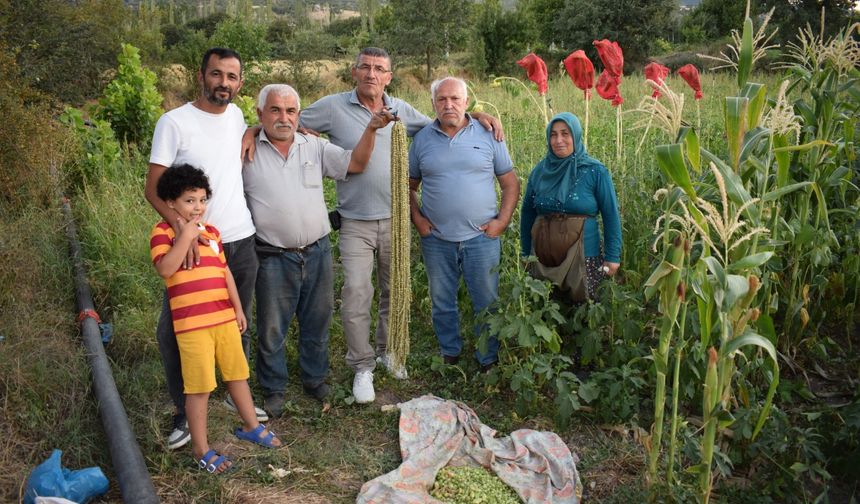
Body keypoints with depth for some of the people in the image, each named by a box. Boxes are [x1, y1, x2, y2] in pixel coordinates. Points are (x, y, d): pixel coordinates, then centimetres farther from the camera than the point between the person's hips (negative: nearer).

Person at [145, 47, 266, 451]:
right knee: (173, 330, -3)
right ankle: (183, 413, 15)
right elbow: (153, 188, -13)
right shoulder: (174, 122, -9)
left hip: (241, 240, 5)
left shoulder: (236, 115, 8)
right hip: (194, 245, -5)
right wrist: (182, 228, -28)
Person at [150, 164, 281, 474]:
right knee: (199, 387, 1)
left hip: (225, 317, 6)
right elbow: (165, 269, -23)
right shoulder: (163, 232, -6)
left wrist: (238, 309, 16)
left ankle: (251, 426, 37)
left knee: (237, 374, 18)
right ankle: (201, 449, 15)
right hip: (192, 323, -6)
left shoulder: (211, 231, 11)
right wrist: (186, 236, -22)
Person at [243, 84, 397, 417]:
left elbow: (355, 164, 1)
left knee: (317, 323, 17)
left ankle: (315, 379, 37)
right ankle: (273, 389, 29)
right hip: (274, 258, -3)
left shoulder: (315, 147, 7)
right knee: (271, 330, 9)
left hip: (318, 252, 3)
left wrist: (371, 129, -11)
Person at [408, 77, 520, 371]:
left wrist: (502, 221, -6)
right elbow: (409, 186, 12)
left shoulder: (487, 135, 0)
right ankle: (449, 355, 32)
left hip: (481, 237, -1)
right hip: (436, 239, 2)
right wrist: (417, 219, -1)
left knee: (487, 303, 7)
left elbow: (510, 183, 3)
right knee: (442, 304, 14)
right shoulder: (422, 139, 4)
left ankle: (489, 360, 24)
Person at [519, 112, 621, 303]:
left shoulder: (595, 171, -6)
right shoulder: (540, 171, 3)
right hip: (542, 257, 3)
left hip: (583, 256, -3)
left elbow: (611, 215, -4)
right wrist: (526, 253, 9)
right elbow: (527, 214, 11)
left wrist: (612, 256, -8)